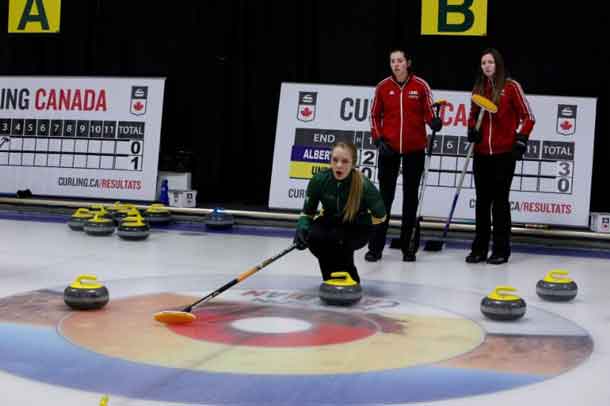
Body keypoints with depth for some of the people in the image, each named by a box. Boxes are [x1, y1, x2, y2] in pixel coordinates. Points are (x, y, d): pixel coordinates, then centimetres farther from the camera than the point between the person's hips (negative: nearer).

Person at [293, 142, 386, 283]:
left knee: (340, 240, -34)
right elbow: (307, 212, -7)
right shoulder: (319, 180, -22)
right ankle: (330, 279, -3)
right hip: (330, 225, 3)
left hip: (357, 230, -3)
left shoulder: (364, 185, -29)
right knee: (313, 236, -29)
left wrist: (356, 220, -20)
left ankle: (350, 280, -6)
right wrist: (302, 228, -26)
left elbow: (380, 216, -11)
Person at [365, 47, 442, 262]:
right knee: (385, 196, 2)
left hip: (414, 149, 0)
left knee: (410, 196, 7)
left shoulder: (420, 85, -3)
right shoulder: (383, 87, 1)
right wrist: (378, 139, -3)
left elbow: (427, 111, 1)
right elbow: (375, 115, 7)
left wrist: (433, 121, -20)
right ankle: (376, 246, 7)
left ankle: (407, 246, 17)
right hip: (389, 148, 0)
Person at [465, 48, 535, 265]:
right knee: (482, 201, 9)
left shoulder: (511, 87, -6)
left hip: (504, 154, -5)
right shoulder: (478, 89, 9)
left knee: (500, 201, 1)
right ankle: (479, 249, 17)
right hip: (481, 154, 5)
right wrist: (472, 130, 0)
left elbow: (528, 116, -4)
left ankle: (501, 250, 10)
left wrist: (521, 139, -14)